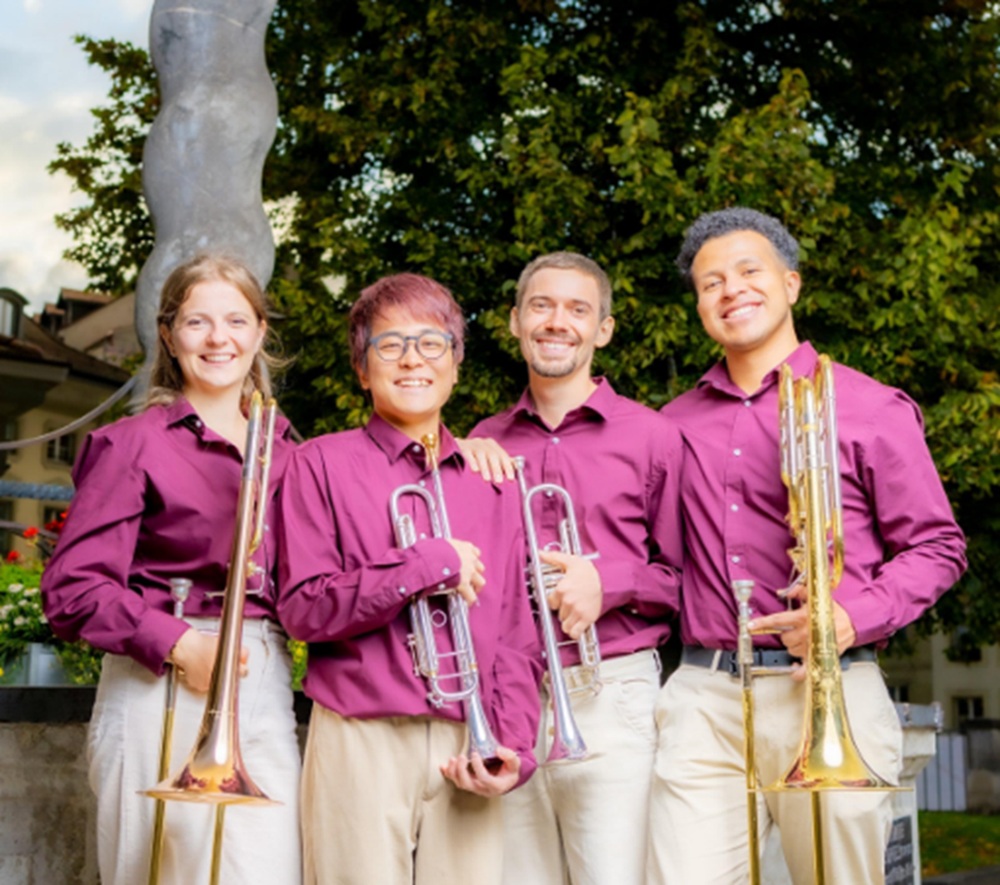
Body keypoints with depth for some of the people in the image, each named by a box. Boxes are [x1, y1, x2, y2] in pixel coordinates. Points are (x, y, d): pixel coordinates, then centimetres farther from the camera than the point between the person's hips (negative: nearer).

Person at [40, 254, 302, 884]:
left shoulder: (281, 449, 15)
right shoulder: (135, 443, -1)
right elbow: (72, 590, -7)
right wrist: (180, 645, -16)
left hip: (265, 692, 5)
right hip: (165, 690, -4)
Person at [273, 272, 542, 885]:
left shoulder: (491, 480, 13)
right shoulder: (323, 464, 4)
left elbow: (517, 636, 11)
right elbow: (302, 609, -7)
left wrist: (513, 747, -2)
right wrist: (427, 565, -12)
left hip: (465, 749, 3)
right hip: (362, 743, -3)